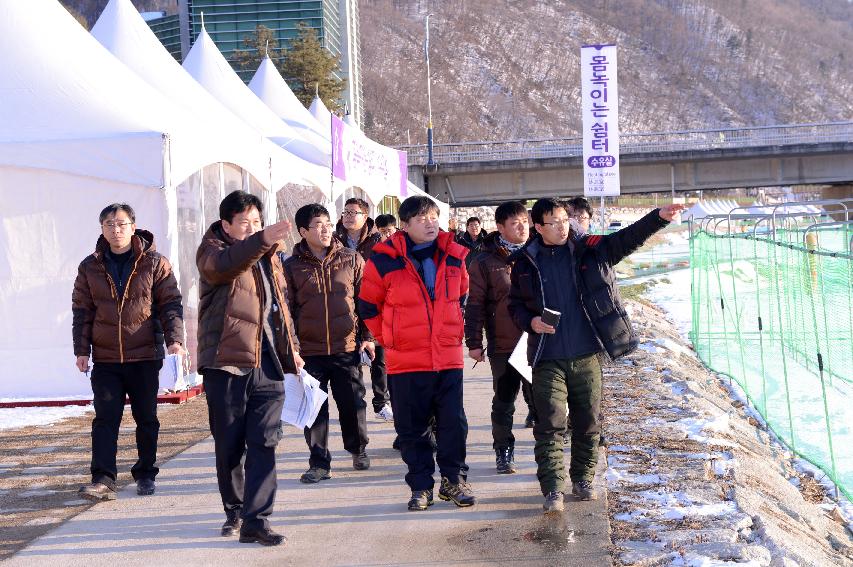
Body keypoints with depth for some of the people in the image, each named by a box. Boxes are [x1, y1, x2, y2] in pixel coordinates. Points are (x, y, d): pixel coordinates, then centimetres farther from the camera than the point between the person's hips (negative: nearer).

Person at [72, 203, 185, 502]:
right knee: (105, 419, -5)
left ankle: (145, 474, 22)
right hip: (105, 359, 1)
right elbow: (82, 310, 7)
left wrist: (174, 338, -16)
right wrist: (82, 349, 0)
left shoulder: (155, 263, -1)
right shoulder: (90, 267, 5)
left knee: (146, 419, 9)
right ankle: (103, 479, -5)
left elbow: (170, 304, -3)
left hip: (145, 356, -1)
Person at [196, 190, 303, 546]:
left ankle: (256, 520, -3)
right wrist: (263, 240, -45)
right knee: (229, 445, 7)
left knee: (264, 444, -4)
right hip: (225, 361, -4)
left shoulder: (269, 257, 16)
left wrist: (291, 348, 20)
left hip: (267, 363, 4)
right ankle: (235, 510, 25)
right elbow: (224, 264, -28)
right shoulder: (212, 251, -3)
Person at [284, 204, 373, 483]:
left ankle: (358, 449, 32)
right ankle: (319, 463, 13)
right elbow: (286, 308, 2)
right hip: (309, 350, 0)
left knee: (353, 404, 9)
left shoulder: (351, 259, 4)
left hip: (347, 347, 1)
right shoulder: (292, 267, 1)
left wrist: (367, 336, 4)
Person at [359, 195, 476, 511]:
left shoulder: (454, 256, 5)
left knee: (454, 422, 4)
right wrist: (387, 338, 6)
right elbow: (368, 306, 7)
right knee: (412, 428, 5)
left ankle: (454, 479, 21)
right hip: (405, 361, -2)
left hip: (449, 357, 2)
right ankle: (421, 486, 18)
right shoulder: (384, 260, -5)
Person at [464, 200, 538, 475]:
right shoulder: (486, 261, -4)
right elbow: (475, 304, -3)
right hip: (503, 346, -2)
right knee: (503, 403, 9)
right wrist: (474, 342, -5)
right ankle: (504, 452, 22)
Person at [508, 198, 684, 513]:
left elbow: (628, 238, -6)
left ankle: (583, 479, 26)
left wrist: (659, 217, -20)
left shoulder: (590, 251, 3)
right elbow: (515, 304, 13)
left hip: (586, 356, 1)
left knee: (588, 422, 10)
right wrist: (530, 322, -8)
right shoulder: (525, 263, 3)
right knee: (550, 425, -4)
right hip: (548, 359, -1)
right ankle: (552, 490, 2)